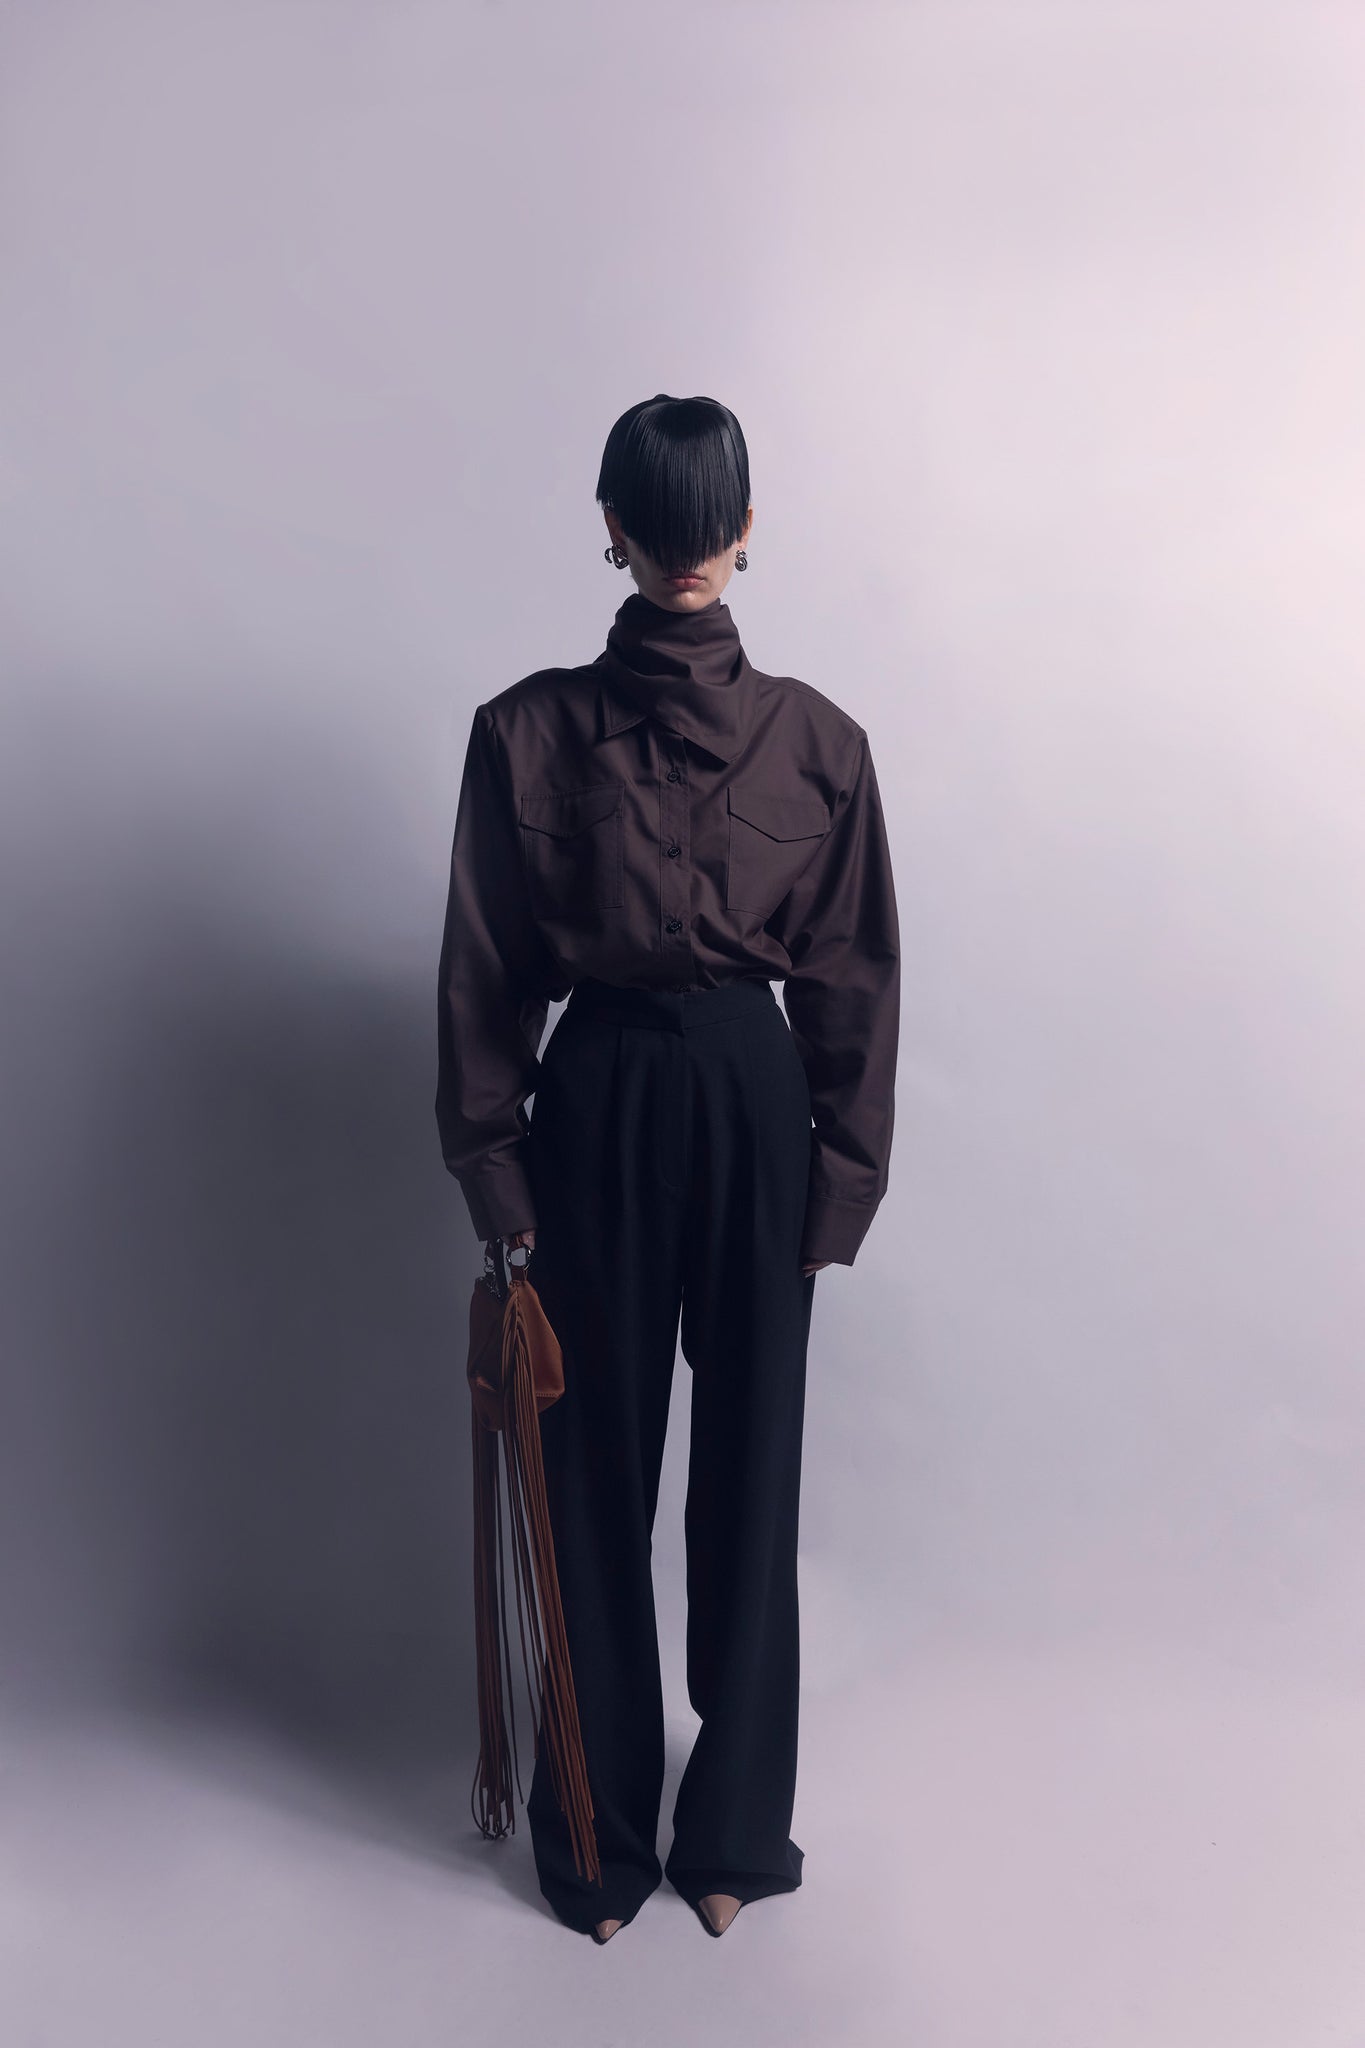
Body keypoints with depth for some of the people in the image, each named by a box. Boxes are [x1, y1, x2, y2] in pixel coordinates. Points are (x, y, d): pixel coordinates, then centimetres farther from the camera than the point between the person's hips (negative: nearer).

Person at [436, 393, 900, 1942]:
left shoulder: (525, 730, -10)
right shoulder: (819, 738, -8)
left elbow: (487, 976, -6)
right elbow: (853, 981, -4)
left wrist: (493, 1166, 4)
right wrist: (845, 1176, 6)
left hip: (599, 1101, 0)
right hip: (756, 1099, 1)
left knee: (597, 1468, 12)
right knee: (749, 1464, 13)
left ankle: (601, 1854, 28)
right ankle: (732, 1846, 28)